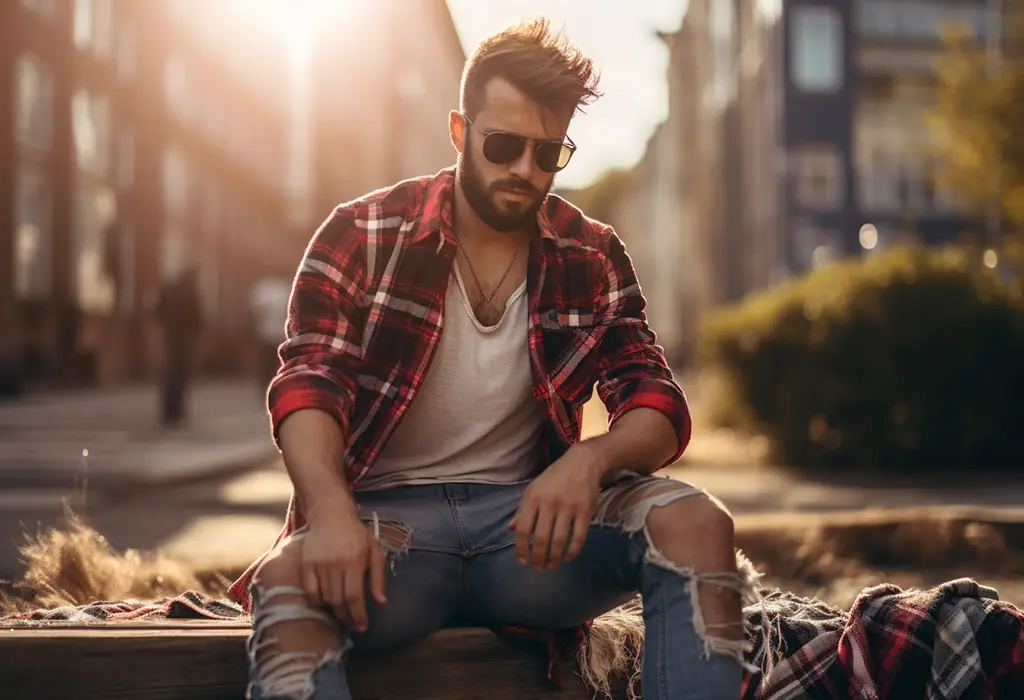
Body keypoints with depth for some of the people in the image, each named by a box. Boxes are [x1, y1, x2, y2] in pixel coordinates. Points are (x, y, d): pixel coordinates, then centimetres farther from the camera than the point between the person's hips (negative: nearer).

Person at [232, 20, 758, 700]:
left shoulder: (593, 257, 7)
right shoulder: (362, 236, 1)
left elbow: (657, 407, 1)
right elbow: (308, 386, -9)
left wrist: (591, 460, -24)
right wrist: (332, 511, -30)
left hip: (526, 515, 3)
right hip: (385, 514, -2)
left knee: (697, 523, -24)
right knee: (291, 581, -37)